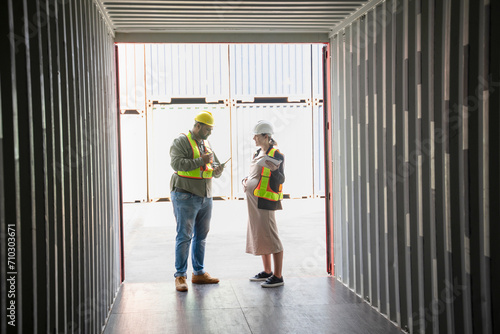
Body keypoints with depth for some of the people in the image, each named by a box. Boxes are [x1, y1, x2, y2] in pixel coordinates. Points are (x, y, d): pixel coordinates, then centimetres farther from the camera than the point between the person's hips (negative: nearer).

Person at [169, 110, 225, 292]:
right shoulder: (181, 141, -7)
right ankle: (180, 276, 0)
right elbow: (176, 163, -21)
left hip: (205, 197, 8)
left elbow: (215, 164, 19)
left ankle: (199, 273, 21)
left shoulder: (206, 144, 16)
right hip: (185, 196, -8)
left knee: (201, 236, 12)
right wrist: (200, 161, -22)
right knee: (184, 236, -6)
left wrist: (217, 170, -4)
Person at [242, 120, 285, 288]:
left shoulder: (276, 155, -11)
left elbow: (281, 180, -16)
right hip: (253, 199, 9)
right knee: (259, 235, 15)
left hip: (265, 201, -9)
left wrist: (275, 169, -34)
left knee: (270, 236, -8)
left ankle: (278, 276, -3)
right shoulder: (258, 153, 15)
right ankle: (267, 272, 26)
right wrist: (246, 181, 7)